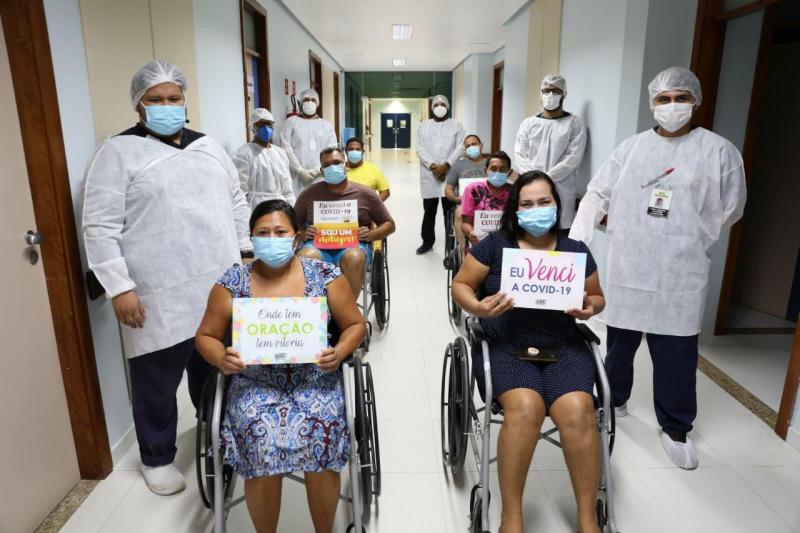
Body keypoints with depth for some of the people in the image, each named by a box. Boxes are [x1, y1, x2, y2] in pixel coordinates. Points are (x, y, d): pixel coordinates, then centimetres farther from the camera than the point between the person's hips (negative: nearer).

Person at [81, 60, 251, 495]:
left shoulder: (207, 147, 13)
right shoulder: (118, 152, -4)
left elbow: (236, 202, 19)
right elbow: (100, 228, -9)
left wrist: (249, 252, 12)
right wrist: (120, 288, -14)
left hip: (219, 286, 5)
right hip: (159, 296, -5)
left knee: (214, 369, 19)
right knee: (157, 383, 9)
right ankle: (157, 458, 30)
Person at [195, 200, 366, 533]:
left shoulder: (324, 276, -1)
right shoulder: (232, 283, 0)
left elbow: (355, 324, 5)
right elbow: (206, 335, 8)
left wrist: (339, 353, -15)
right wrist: (221, 359, -13)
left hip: (314, 380, 0)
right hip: (255, 384, 1)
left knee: (321, 433, -26)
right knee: (259, 439, -26)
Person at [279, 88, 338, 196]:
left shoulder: (326, 125, 16)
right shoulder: (291, 122, 10)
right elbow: (286, 148, -1)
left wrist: (318, 169, -8)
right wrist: (300, 170, -10)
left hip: (321, 177, 2)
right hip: (297, 176, -2)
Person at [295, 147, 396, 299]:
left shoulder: (365, 194, 11)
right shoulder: (309, 194, 14)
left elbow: (389, 224, 15)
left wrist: (370, 235, -5)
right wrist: (303, 234, -5)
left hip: (353, 245, -1)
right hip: (318, 245, 1)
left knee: (353, 257, -38)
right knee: (306, 257, -35)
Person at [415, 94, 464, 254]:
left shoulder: (456, 125, 7)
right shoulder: (423, 126, 11)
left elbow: (459, 148, -3)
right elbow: (420, 149, 1)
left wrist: (446, 166, -15)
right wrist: (432, 166, -13)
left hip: (450, 174, -1)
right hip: (429, 175, 2)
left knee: (450, 210, 1)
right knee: (429, 210, 9)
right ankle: (427, 242, 22)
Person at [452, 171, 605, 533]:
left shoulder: (576, 250, 10)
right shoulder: (495, 244, 2)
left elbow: (597, 297, 20)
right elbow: (461, 285, 5)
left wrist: (590, 308, -4)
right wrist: (479, 308, -16)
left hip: (563, 347, 3)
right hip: (505, 345, -2)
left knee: (577, 410, -26)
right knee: (525, 408, -30)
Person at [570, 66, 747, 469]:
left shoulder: (718, 150, 1)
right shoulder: (631, 147, 7)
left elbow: (730, 208, 6)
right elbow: (597, 195, 3)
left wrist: (686, 242, 3)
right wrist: (575, 242, -5)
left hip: (680, 274, -2)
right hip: (627, 268, 2)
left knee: (676, 353, 3)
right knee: (620, 341, 15)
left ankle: (675, 428, 22)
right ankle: (614, 400, 36)